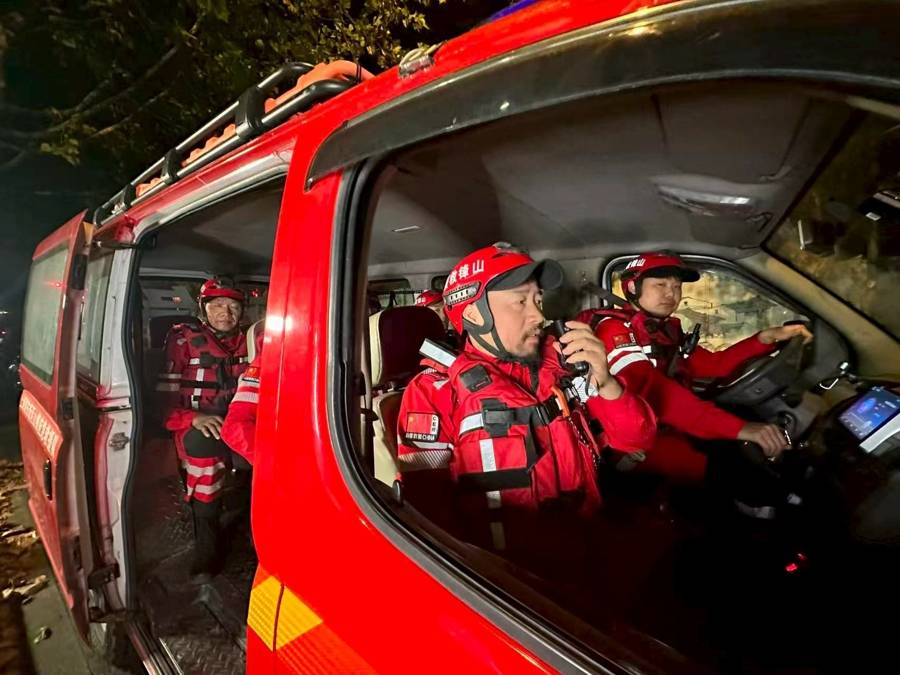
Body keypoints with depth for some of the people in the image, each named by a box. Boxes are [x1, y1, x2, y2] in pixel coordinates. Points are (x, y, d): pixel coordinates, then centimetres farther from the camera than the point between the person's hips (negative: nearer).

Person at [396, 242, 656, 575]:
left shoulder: (562, 366, 5)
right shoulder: (436, 392, -6)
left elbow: (636, 440, 8)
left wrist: (605, 384, -9)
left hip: (592, 547, 4)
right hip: (513, 573, -4)